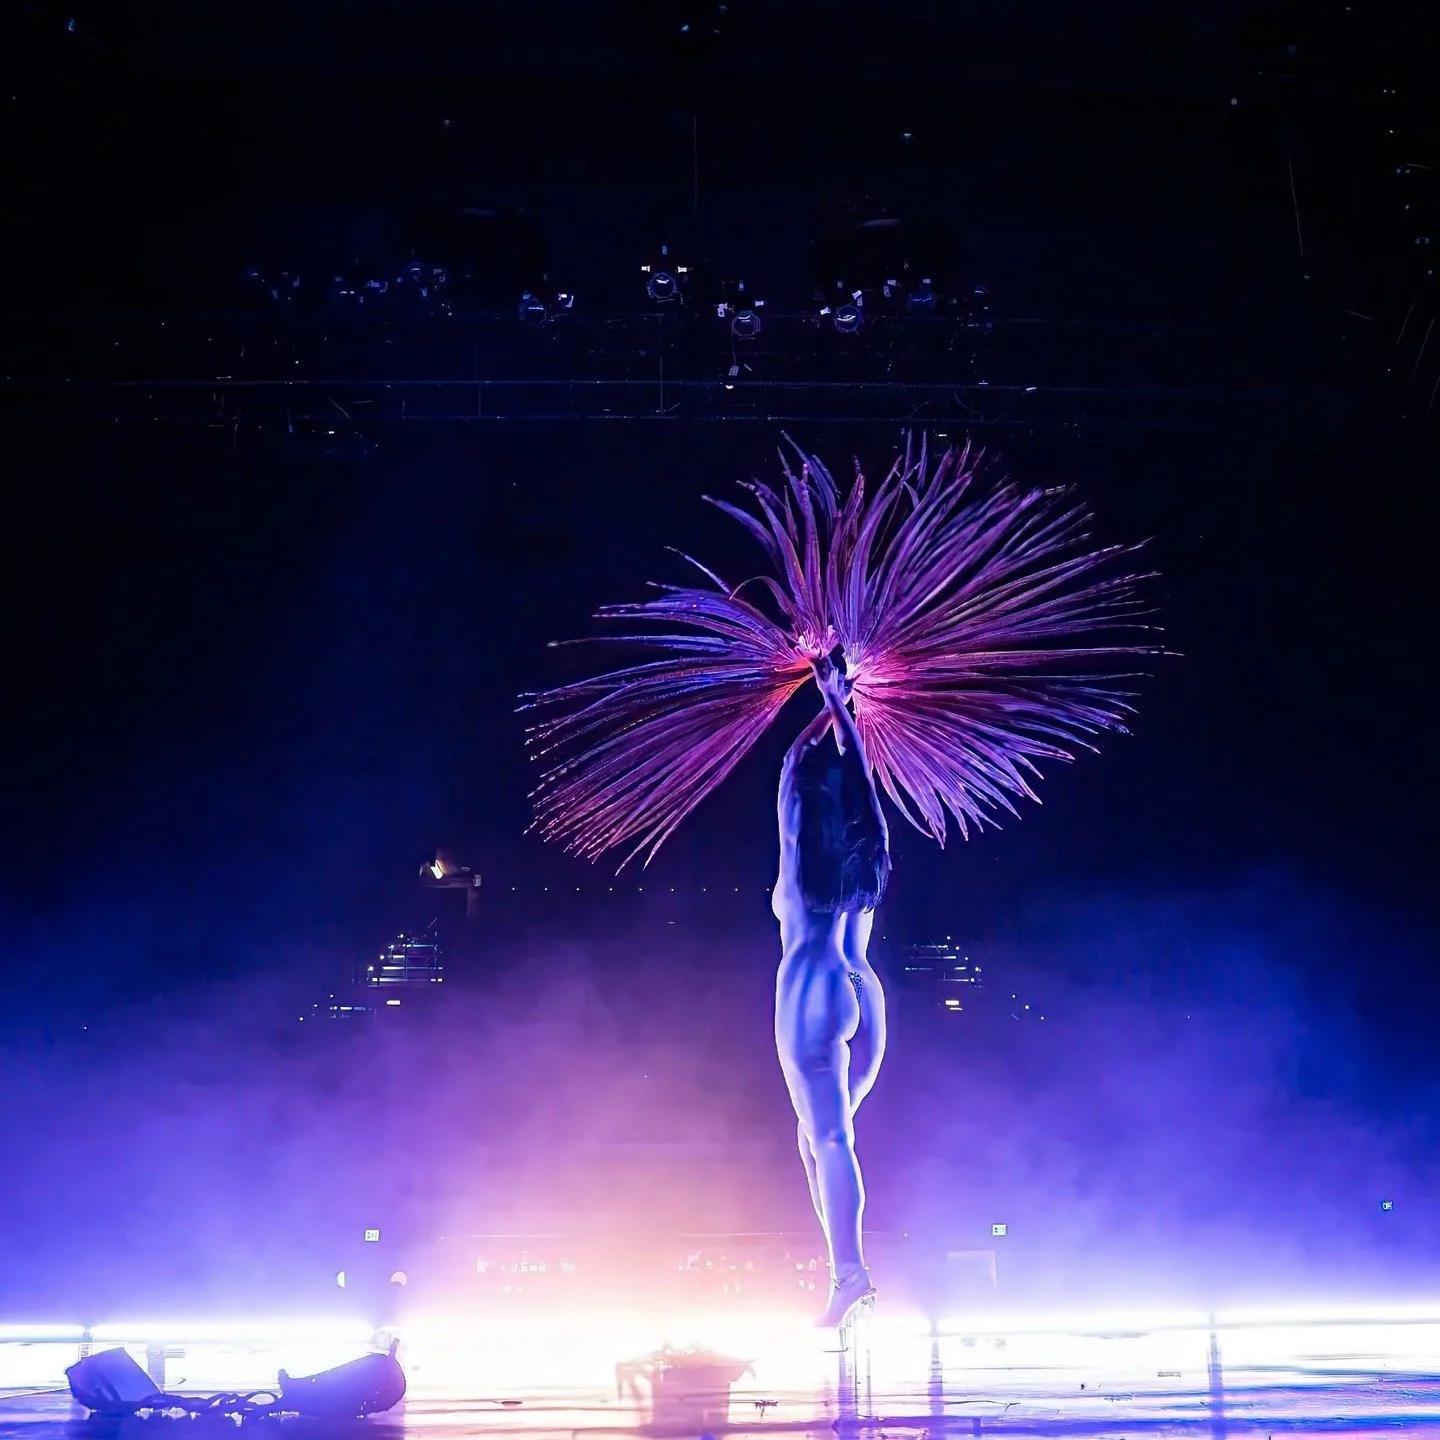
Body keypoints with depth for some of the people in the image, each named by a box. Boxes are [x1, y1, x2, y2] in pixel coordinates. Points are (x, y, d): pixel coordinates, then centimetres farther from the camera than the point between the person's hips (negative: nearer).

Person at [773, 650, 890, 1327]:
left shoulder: (801, 846, -2)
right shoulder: (869, 851, 9)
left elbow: (796, 760, 9)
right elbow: (858, 770, 22)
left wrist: (830, 705, 19)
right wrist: (840, 705, 30)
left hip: (812, 994, -6)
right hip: (865, 993, 6)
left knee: (829, 1137, -7)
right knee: (820, 1132, 16)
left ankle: (849, 1268, -14)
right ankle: (846, 1263, 11)